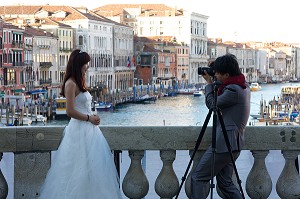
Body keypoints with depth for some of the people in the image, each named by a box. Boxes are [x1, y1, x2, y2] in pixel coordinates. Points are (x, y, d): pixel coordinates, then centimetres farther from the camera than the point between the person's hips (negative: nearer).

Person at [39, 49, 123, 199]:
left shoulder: (79, 82, 13)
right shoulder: (71, 84, -14)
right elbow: (70, 111, -19)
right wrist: (90, 118, -12)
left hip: (88, 129, 9)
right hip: (80, 129, -9)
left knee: (92, 167, 10)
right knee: (81, 168, -4)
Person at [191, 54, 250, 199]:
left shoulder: (233, 91, -18)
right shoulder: (243, 86, 12)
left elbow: (212, 104, -5)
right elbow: (221, 99, 26)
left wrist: (209, 83, 7)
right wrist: (213, 83, 15)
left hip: (225, 142, -10)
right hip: (233, 143, 10)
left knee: (198, 177, -3)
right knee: (225, 182, 14)